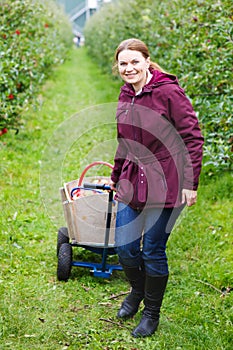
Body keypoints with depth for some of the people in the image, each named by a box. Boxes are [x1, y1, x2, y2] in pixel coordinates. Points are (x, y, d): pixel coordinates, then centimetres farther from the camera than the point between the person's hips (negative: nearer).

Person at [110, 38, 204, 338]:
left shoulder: (168, 91, -13)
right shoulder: (125, 97, 8)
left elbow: (193, 137, -12)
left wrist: (190, 183, -14)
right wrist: (115, 177, 23)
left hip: (164, 184, -6)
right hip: (132, 183, 6)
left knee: (153, 252, 3)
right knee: (124, 247, 9)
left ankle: (152, 313, 25)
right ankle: (137, 291, 40)